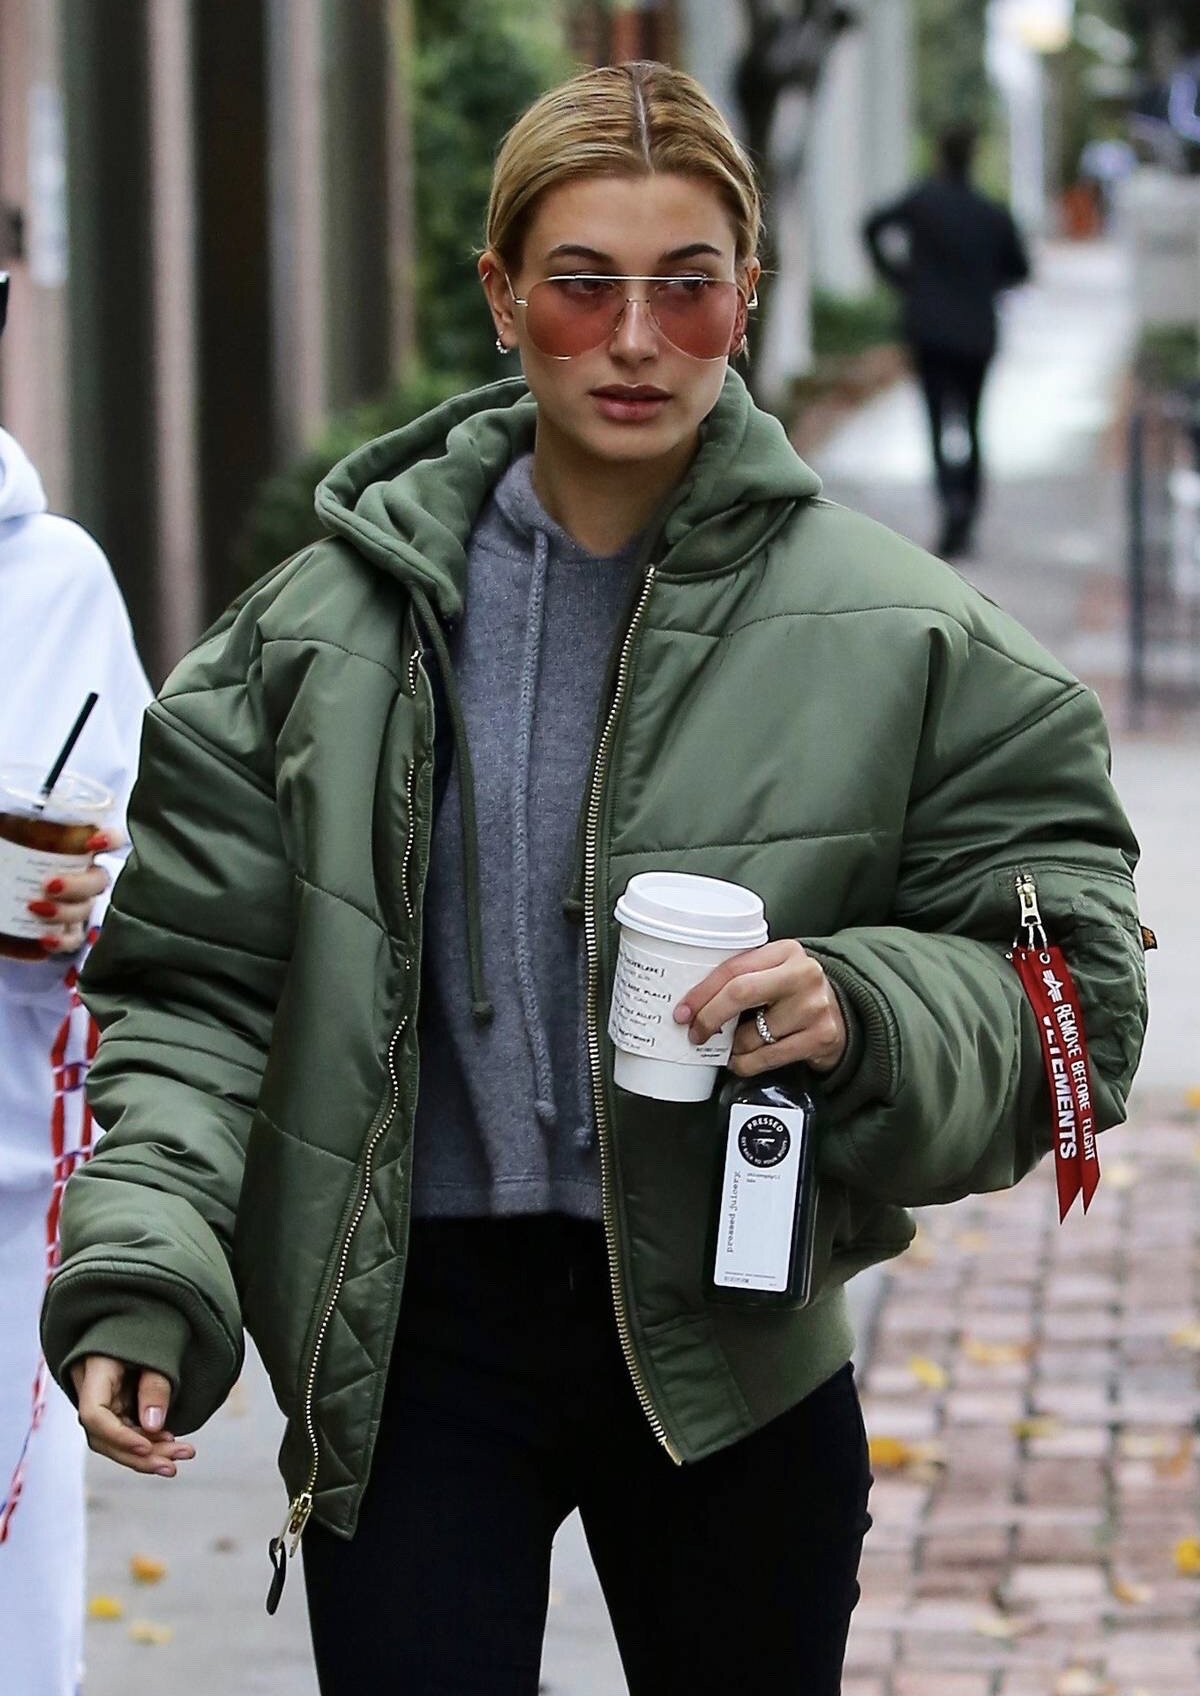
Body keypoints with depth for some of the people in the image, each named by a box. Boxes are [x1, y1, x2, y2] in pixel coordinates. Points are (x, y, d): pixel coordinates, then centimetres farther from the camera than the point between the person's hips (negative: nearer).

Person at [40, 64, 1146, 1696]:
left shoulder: (899, 635, -3)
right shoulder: (327, 628, 1)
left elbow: (1071, 980, -2)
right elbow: (197, 983, 3)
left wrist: (863, 1012, -22)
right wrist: (143, 1269, -12)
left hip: (734, 1348, 0)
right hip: (413, 1338, 0)